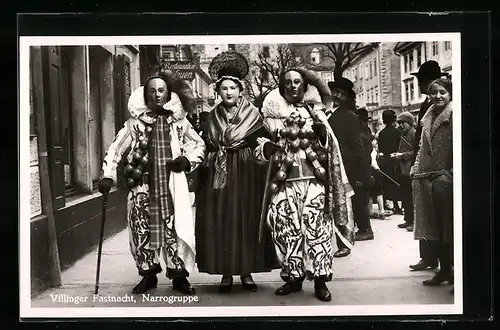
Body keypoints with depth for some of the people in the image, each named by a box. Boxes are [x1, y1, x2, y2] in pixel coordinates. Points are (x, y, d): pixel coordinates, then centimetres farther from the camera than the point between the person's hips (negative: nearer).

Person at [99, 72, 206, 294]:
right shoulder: (136, 122, 4)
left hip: (172, 187, 0)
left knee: (176, 230, -3)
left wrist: (188, 160, -4)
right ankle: (148, 274, 22)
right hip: (143, 187, 0)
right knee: (142, 231, 4)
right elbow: (115, 149, 4)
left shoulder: (179, 121, 6)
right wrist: (107, 176, -6)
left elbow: (199, 145, 15)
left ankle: (179, 276, 12)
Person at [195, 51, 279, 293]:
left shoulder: (253, 114, 5)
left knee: (247, 220, -1)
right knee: (220, 222, -1)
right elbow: (206, 148, 12)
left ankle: (246, 271, 9)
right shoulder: (212, 117, 12)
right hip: (218, 176, 2)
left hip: (247, 176, -2)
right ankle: (226, 272, 7)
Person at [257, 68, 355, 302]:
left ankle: (320, 279, 2)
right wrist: (267, 147, -9)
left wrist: (322, 133, -10)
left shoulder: (315, 110, 11)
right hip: (284, 179, 1)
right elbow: (264, 142, 14)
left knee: (317, 227, -5)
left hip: (314, 177, -1)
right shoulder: (273, 112, 11)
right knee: (287, 228, 0)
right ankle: (293, 276, 13)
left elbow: (329, 145, 11)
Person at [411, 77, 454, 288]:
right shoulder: (428, 117, 15)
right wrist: (416, 170, 10)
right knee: (435, 226, 12)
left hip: (446, 178, -7)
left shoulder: (453, 114, -7)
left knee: (449, 227, 0)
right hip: (427, 177, 7)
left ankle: (454, 271, 10)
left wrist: (451, 173, -20)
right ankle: (444, 269, 24)